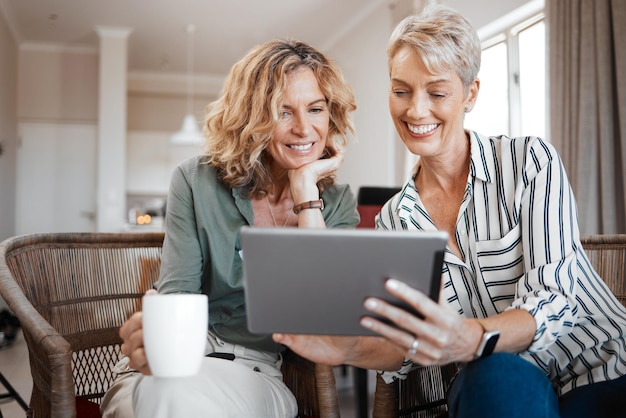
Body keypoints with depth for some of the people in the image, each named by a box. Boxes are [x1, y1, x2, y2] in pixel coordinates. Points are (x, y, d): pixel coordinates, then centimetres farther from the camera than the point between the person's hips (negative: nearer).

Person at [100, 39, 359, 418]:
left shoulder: (338, 204, 3)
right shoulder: (198, 182, 0)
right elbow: (177, 292, -5)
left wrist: (305, 190, -11)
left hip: (257, 373, 0)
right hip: (176, 369, 1)